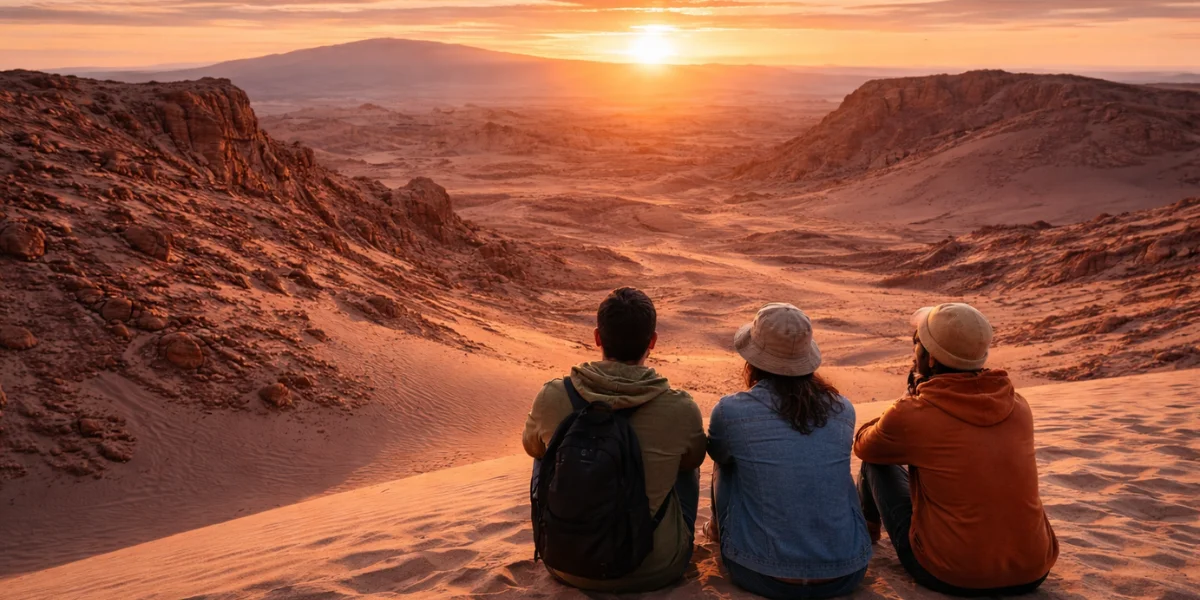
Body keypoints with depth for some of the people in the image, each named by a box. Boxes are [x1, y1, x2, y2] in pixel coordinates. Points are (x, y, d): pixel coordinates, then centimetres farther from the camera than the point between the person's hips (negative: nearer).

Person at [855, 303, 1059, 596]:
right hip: (1032, 574, 5)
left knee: (876, 460, 13)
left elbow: (863, 445, 7)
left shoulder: (911, 415, -15)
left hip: (951, 578, -5)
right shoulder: (1018, 406, 0)